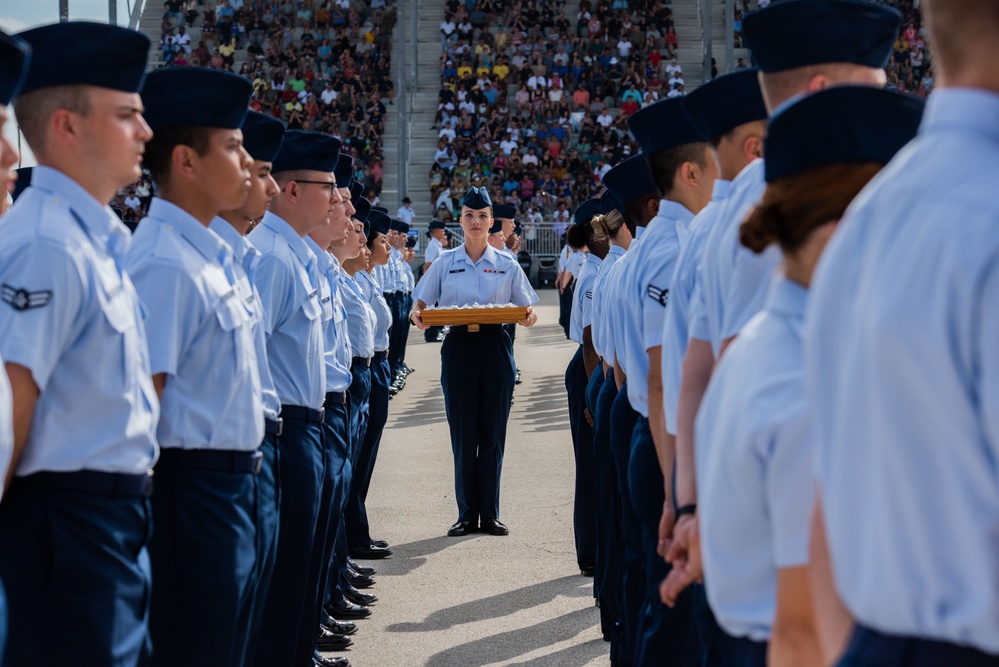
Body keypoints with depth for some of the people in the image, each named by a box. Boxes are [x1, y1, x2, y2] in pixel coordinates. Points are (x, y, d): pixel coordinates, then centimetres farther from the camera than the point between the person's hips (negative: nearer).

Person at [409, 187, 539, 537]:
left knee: (493, 433, 2)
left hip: (495, 347, 0)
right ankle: (467, 514, 8)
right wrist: (417, 316, -15)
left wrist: (529, 317, -16)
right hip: (458, 348, 0)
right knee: (463, 433, 1)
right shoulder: (445, 263, 6)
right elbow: (420, 304, 8)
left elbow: (527, 308, 7)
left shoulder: (506, 265, 7)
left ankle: (489, 514, 8)